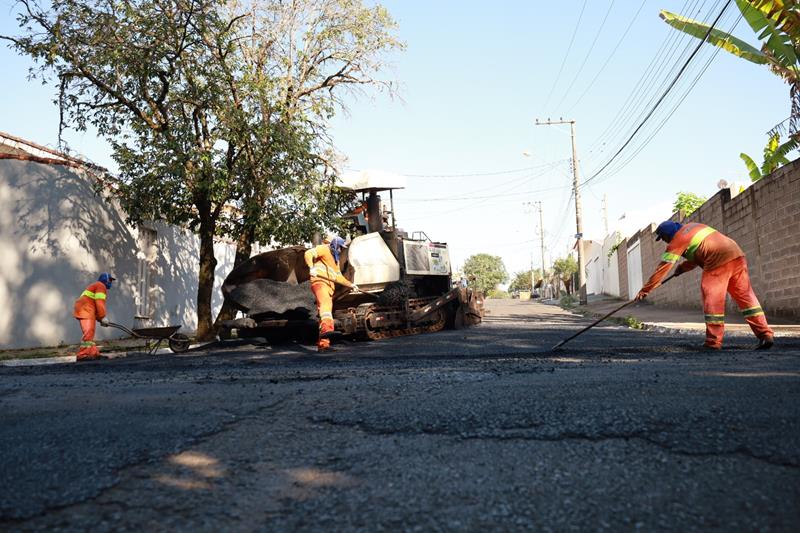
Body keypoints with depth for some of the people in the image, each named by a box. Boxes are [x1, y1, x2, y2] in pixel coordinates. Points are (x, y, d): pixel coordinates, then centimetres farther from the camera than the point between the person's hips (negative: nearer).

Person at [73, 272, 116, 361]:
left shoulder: (96, 286, 30)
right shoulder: (101, 286, -2)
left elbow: (97, 304, 27)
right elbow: (100, 303, -14)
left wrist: (99, 318, 19)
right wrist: (103, 317, -12)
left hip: (84, 310, 11)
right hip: (85, 310, -11)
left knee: (90, 333, 13)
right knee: (88, 332, -17)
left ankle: (94, 353, 16)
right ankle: (82, 355, -22)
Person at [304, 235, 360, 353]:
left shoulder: (335, 260, 35)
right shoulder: (324, 249, 8)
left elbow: (339, 277, 36)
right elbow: (308, 253, -8)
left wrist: (351, 285, 27)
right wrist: (311, 267, -23)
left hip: (329, 287, 10)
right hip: (319, 282, -10)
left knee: (327, 311, 5)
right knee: (325, 304, -33)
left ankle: (323, 344, 7)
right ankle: (326, 329, -58)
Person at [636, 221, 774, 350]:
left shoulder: (676, 241, 2)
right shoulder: (693, 226, 24)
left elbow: (662, 268, 1)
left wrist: (645, 290, 6)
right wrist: (683, 267, 35)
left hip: (718, 262, -8)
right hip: (737, 255, 8)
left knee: (712, 301, -2)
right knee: (745, 296, 9)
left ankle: (713, 343, -1)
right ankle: (766, 335, 8)